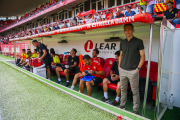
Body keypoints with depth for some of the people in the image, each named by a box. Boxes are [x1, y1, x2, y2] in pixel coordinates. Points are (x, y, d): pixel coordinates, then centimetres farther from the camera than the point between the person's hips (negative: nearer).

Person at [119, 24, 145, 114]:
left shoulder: (139, 42, -4)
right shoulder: (122, 42, 10)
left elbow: (143, 56, -4)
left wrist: (138, 68, -10)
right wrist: (119, 66, 11)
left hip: (133, 71, -4)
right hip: (122, 70, 5)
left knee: (135, 91, 6)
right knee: (123, 89, 16)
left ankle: (135, 109, 22)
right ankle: (122, 105, 33)